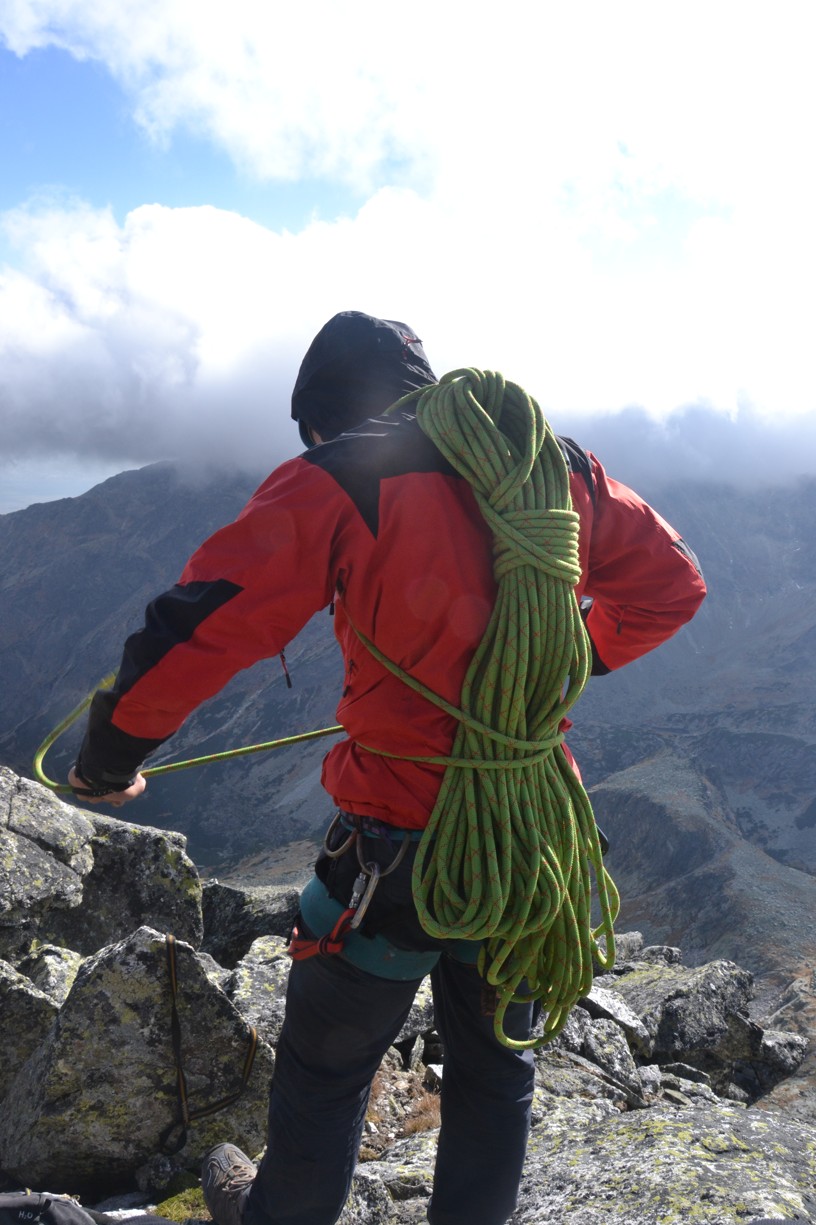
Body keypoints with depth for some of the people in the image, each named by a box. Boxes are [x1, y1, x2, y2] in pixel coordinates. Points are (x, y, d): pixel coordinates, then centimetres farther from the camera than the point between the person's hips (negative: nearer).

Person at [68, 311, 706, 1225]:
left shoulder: (338, 481, -13)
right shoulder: (556, 465, 2)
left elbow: (201, 627, -19)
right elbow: (672, 583, 13)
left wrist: (109, 759, -4)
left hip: (398, 844, -4)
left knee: (326, 1062, 22)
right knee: (496, 1064, 25)